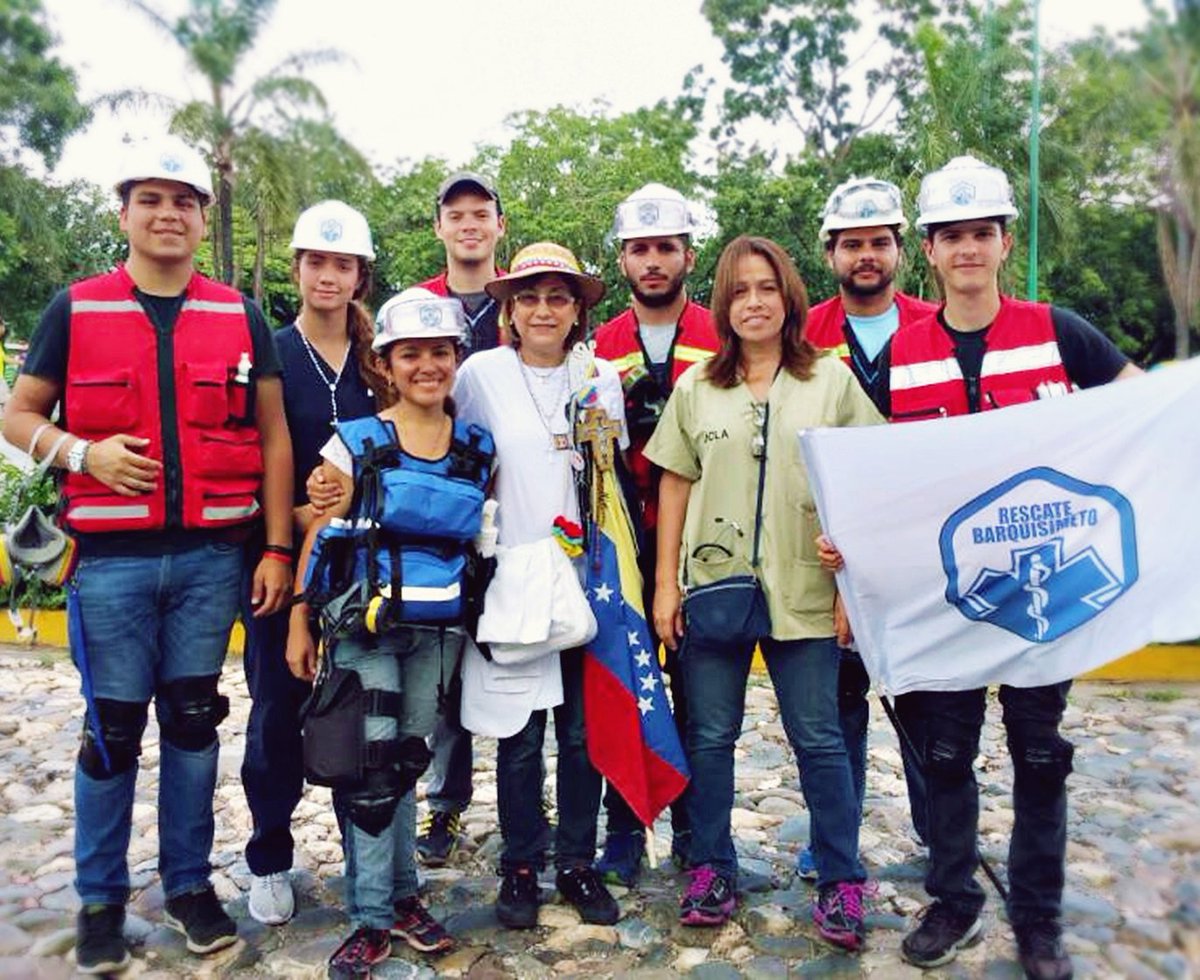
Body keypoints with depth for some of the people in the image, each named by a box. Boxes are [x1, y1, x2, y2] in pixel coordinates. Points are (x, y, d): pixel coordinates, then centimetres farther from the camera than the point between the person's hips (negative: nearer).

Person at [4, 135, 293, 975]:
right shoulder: (75, 309, 4)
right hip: (113, 557, -1)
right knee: (113, 731, 6)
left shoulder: (241, 317, 7)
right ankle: (102, 899, 24)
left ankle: (189, 884, 25)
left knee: (194, 721, 10)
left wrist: (277, 548, 1)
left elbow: (273, 435, 7)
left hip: (213, 555, 1)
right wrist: (84, 452, -13)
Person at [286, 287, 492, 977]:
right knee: (370, 766, -3)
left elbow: (482, 539, 11)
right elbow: (318, 538, -2)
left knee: (405, 761, 14)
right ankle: (373, 917, 11)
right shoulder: (355, 443, -4)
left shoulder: (479, 450, 6)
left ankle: (402, 898, 27)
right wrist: (300, 625, -3)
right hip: (365, 627, -3)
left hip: (439, 632, 3)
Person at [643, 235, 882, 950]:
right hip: (711, 587, 2)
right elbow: (675, 486, 8)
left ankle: (843, 882, 21)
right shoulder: (696, 388, 7)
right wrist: (666, 583, 3)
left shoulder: (831, 380, 2)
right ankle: (712, 869, 27)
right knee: (710, 736, 10)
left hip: (804, 591, -2)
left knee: (820, 740, 6)